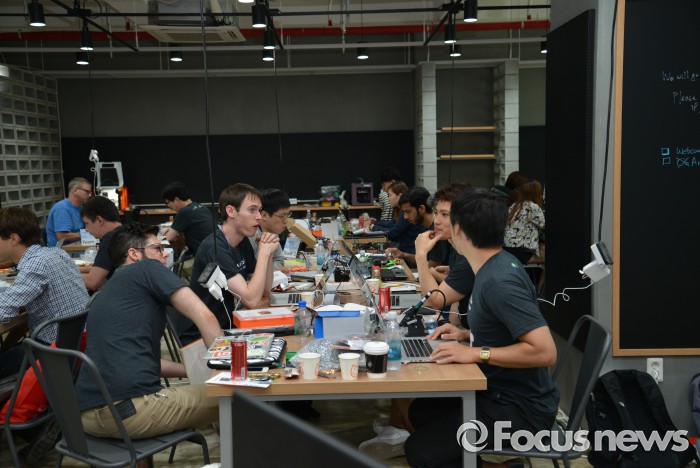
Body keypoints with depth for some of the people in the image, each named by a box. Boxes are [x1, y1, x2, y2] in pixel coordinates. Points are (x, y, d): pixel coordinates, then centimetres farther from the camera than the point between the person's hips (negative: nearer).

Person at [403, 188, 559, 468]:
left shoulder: (499, 281, -26)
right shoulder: (497, 265, 3)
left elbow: (545, 352, -31)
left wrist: (477, 353, -26)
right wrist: (467, 335, 5)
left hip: (519, 408, -9)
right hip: (502, 391, 9)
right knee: (421, 411, 18)